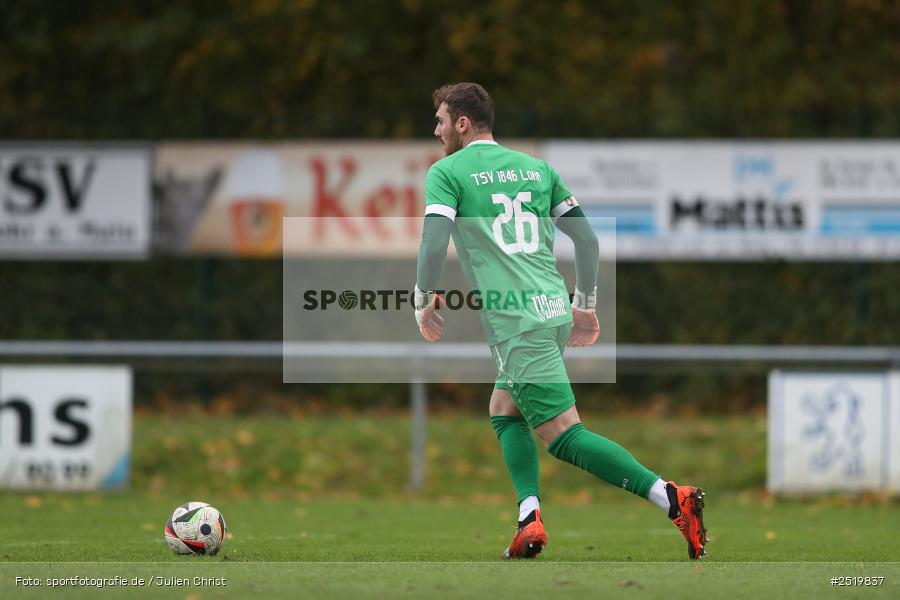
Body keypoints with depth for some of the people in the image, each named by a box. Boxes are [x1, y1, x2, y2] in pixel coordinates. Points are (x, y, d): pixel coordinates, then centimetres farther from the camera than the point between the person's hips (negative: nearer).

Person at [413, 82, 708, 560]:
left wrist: (424, 301, 2)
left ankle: (671, 498, -22)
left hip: (514, 320, -7)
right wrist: (586, 304, 24)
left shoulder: (447, 172, 0)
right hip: (555, 310, 7)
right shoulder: (536, 167, 17)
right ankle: (529, 519, 6)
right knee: (504, 412, 23)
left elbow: (434, 242, -12)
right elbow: (586, 237, 15)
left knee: (562, 434, -8)